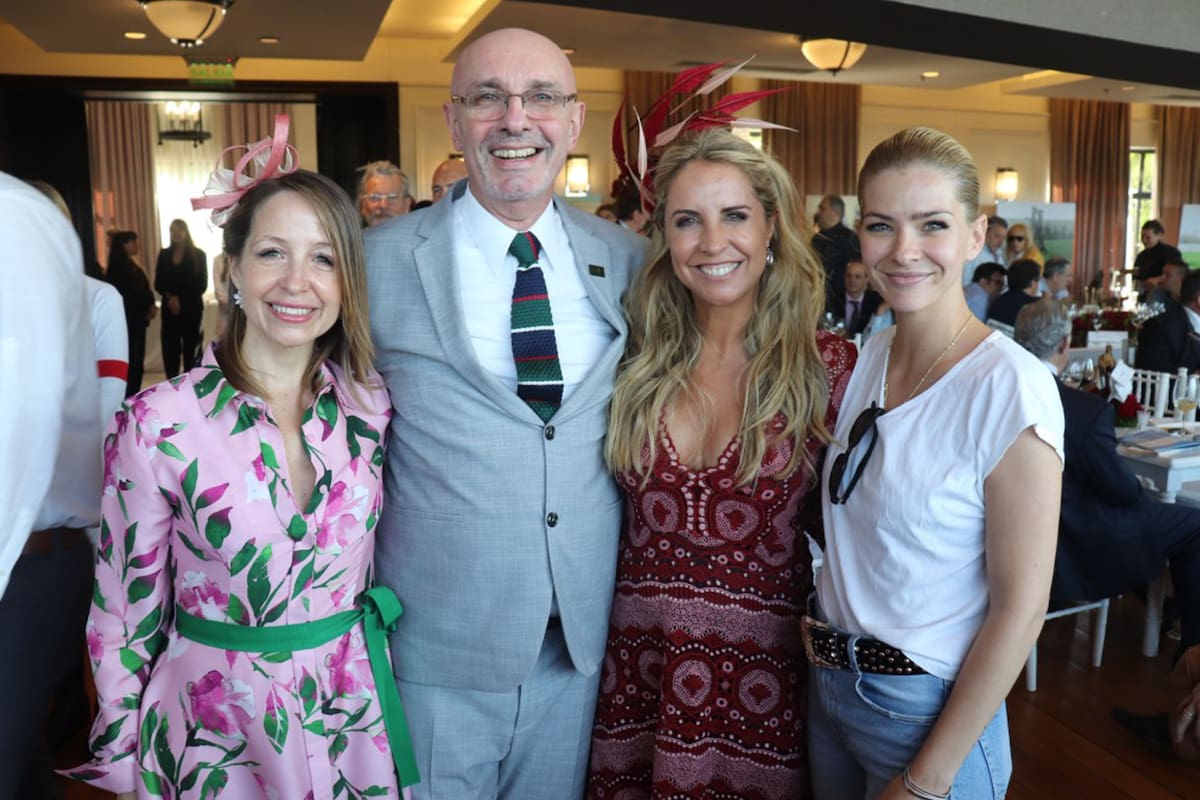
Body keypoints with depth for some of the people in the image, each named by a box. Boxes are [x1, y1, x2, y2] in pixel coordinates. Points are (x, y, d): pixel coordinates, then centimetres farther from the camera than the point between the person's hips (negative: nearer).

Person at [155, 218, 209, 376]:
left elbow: (201, 285, -1)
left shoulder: (198, 255, 2)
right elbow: (158, 283, 8)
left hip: (192, 310, -2)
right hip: (169, 311, 2)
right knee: (170, 354, 0)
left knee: (191, 355, 0)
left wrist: (181, 299, -8)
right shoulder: (164, 254, 10)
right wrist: (170, 297, -10)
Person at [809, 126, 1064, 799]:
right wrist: (825, 627, 0)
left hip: (930, 712, -6)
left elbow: (1021, 609, -18)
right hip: (828, 685, 6)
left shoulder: (1012, 387, -20)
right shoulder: (871, 354, -1)